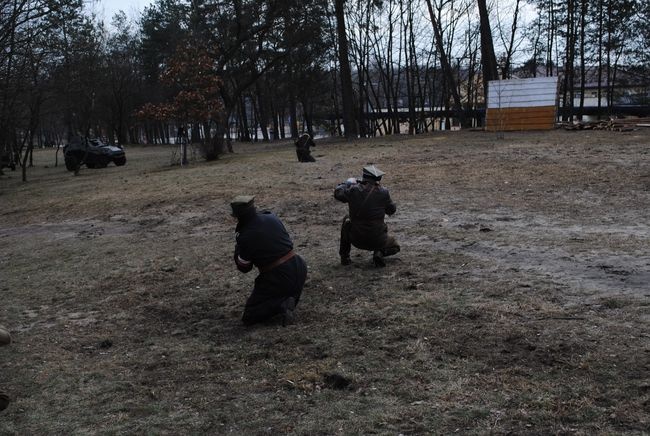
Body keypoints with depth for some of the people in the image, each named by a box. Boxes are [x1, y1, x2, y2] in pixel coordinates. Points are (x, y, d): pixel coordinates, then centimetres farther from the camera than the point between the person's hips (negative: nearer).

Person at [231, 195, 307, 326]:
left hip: (277, 277, -6)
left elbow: (244, 268, -1)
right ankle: (292, 300, 11)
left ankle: (281, 305, -12)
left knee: (249, 317, 8)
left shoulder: (245, 237, -15)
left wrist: (238, 247, 12)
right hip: (298, 268, 6)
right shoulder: (272, 218, 1)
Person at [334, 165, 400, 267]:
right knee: (394, 247, 28)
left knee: (347, 219, 31)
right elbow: (392, 210, 4)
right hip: (377, 240, -1)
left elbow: (337, 193, 11)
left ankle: (344, 256, 26)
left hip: (356, 239, 1)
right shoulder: (382, 192, -11)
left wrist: (348, 182, 27)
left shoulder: (353, 190, -9)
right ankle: (379, 253, -6)